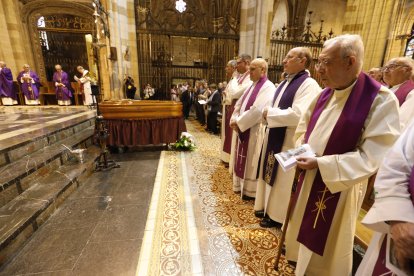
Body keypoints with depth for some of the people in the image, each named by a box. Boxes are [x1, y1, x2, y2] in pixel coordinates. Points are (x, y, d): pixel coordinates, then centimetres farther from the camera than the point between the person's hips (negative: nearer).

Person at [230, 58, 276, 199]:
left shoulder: (268, 87, -14)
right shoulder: (252, 86, 15)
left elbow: (257, 110, -25)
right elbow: (239, 104, 12)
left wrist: (238, 122, -18)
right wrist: (234, 120, -5)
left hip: (255, 130, -9)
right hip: (243, 129, 9)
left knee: (252, 161, 3)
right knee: (243, 159, 16)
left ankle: (251, 191, 20)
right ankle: (242, 185, 33)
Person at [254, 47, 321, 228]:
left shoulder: (308, 84, -14)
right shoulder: (285, 83, 13)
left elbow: (298, 115, -26)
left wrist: (270, 113, -17)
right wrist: (268, 114, -5)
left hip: (288, 141, -8)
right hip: (275, 137, 9)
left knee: (282, 179, 6)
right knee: (271, 174, 18)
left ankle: (277, 215, 26)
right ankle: (268, 206, 37)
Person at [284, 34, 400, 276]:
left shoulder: (381, 100, -17)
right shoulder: (324, 94, 3)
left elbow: (371, 157, -20)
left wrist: (320, 163, -24)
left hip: (339, 188, -6)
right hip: (309, 181, 7)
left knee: (326, 251, 16)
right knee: (306, 238, 26)